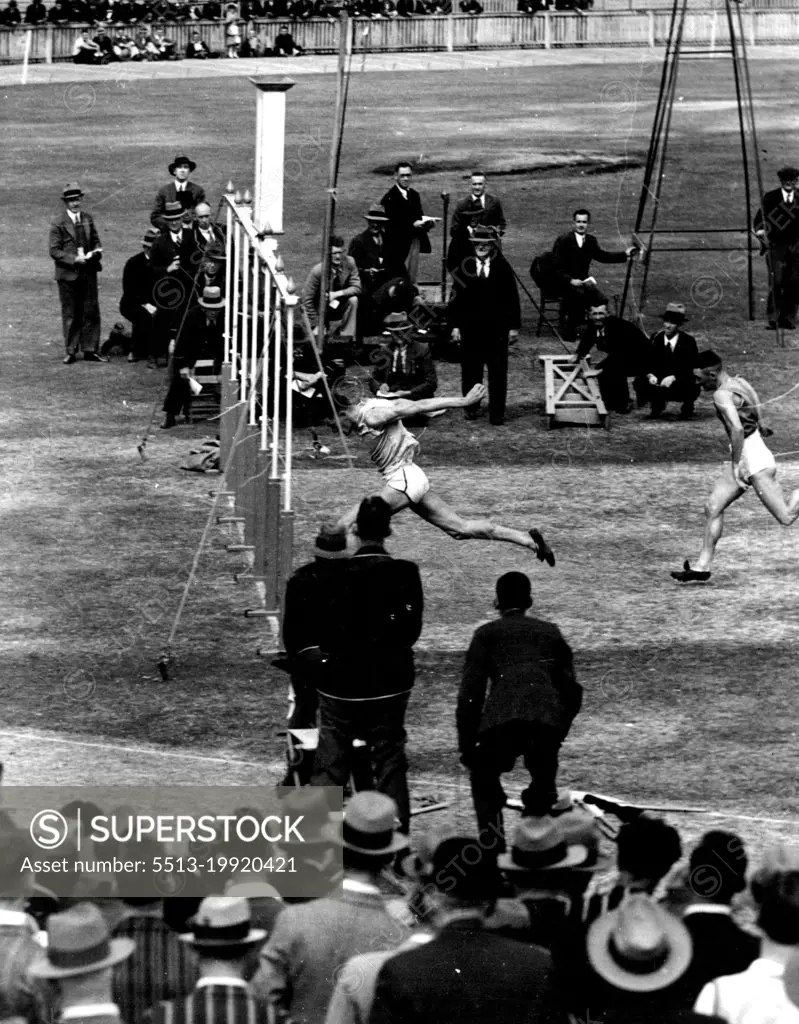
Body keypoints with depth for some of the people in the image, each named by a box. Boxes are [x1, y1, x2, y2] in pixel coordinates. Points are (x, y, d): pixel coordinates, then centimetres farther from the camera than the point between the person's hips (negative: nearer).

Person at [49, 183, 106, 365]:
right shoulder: (58, 224, -6)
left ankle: (90, 350, 11)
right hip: (68, 274, -4)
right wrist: (74, 259, -19)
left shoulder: (88, 219, 9)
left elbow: (95, 241, 17)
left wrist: (96, 251, -6)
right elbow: (54, 250, -9)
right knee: (70, 314, 4)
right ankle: (71, 351, 12)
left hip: (88, 272, 4)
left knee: (91, 312, 4)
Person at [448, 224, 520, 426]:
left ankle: (496, 413, 3)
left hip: (496, 328, -1)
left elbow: (512, 298, 3)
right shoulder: (465, 268, 4)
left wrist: (514, 326, 0)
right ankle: (471, 407, 21)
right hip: (470, 328, 1)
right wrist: (455, 325, -2)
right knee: (470, 370, 7)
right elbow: (456, 299, 5)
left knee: (497, 372, -1)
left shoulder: (502, 267, 1)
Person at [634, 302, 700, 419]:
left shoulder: (688, 341, -9)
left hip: (682, 385, -3)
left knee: (691, 389, -37)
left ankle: (687, 408, 3)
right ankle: (658, 405, 7)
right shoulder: (656, 338, 1)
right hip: (658, 383, 3)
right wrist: (650, 375, -24)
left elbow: (691, 367, -16)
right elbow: (647, 363, 0)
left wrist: (673, 378, -32)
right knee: (640, 383, -26)